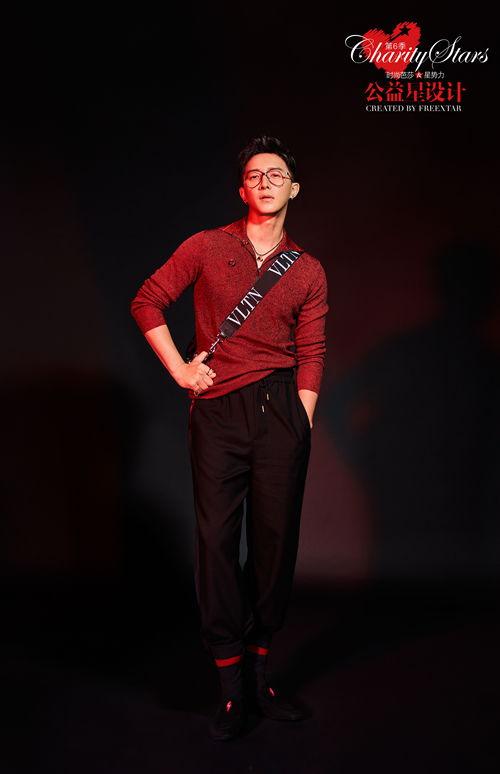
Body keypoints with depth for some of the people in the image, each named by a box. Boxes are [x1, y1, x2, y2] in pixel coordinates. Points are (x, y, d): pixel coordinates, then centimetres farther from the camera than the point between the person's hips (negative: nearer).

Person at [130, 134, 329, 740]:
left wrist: (303, 425, 0)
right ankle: (231, 686, 13)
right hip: (215, 412, -1)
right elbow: (147, 302, 8)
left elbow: (311, 355, 8)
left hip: (280, 408, 2)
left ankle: (258, 672, 23)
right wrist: (179, 370, 0)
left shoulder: (309, 272, 10)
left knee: (276, 539, 5)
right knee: (216, 540, -1)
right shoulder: (206, 246, 7)